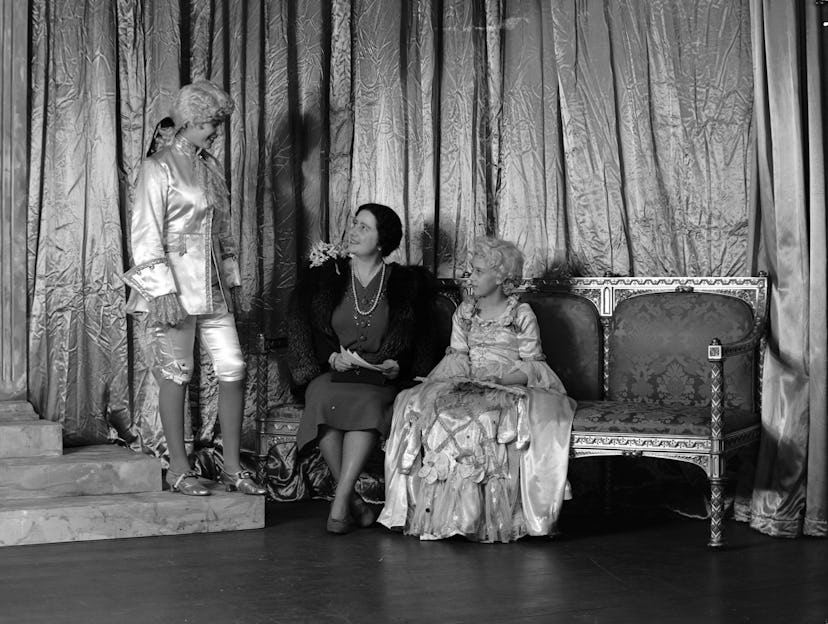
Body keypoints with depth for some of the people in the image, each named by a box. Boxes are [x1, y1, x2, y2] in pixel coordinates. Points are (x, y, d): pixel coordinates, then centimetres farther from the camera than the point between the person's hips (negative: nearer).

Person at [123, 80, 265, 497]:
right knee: (176, 376, 0)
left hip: (212, 287, 7)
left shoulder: (210, 167, 15)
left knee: (234, 370, 1)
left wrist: (233, 279, 15)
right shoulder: (159, 167, -7)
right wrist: (163, 291, -18)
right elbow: (145, 235, -12)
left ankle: (232, 466, 8)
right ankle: (179, 469, 10)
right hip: (174, 288, -7)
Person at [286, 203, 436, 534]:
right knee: (325, 403, -34)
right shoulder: (323, 276, 11)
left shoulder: (406, 283, 10)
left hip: (379, 378, 0)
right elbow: (302, 330, 9)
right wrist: (332, 357, -7)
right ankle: (354, 501, -26)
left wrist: (396, 365, -5)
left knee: (368, 404, -36)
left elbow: (416, 341, 14)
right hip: (329, 372, 1)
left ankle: (340, 500, -36)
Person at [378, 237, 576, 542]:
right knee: (421, 408, -27)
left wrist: (499, 380, -18)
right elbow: (457, 355, 14)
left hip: (510, 388, -4)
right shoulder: (463, 312, 17)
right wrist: (461, 378, -8)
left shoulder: (522, 315, 3)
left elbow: (532, 365, -1)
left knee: (485, 419, -38)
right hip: (467, 386, 4)